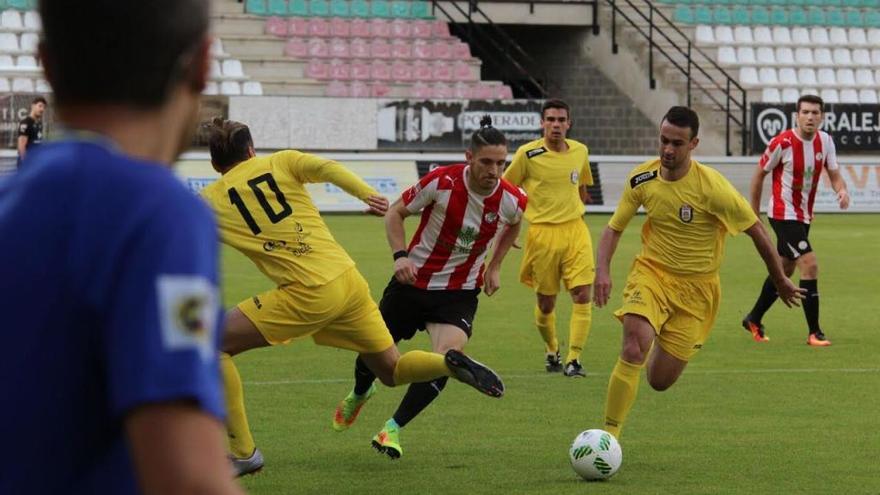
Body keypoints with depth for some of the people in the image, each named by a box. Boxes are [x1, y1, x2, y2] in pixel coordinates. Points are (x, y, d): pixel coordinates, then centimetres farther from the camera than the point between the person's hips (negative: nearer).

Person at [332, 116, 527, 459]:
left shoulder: (512, 199, -13)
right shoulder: (441, 182, -21)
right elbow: (396, 213, -6)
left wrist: (494, 267, 11)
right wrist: (400, 255, -20)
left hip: (459, 292, 1)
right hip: (413, 280, 0)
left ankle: (393, 429, -11)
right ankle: (359, 395, 51)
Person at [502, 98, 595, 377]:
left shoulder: (580, 151, 5)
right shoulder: (528, 154, -7)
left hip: (575, 230, 2)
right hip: (542, 233, -2)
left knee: (582, 294, -12)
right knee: (546, 303, 6)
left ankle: (574, 359, -8)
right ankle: (551, 351, 33)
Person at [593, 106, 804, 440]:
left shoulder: (712, 187, -20)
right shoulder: (641, 180, -8)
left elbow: (756, 230, -8)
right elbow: (614, 228, 5)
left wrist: (780, 281, 2)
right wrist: (602, 271, -14)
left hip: (696, 287, -1)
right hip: (651, 272, 1)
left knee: (660, 381, 0)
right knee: (633, 349, -26)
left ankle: (668, 347, 37)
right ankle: (609, 435, -17)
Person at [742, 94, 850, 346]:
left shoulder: (825, 141, -2)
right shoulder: (782, 143, -18)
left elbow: (834, 174, 1)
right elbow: (759, 175, -7)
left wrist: (842, 191, -23)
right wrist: (754, 215, -1)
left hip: (804, 216, 8)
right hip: (783, 214, -8)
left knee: (785, 269, 19)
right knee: (810, 266, -17)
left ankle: (754, 319, 37)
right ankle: (814, 332, -11)